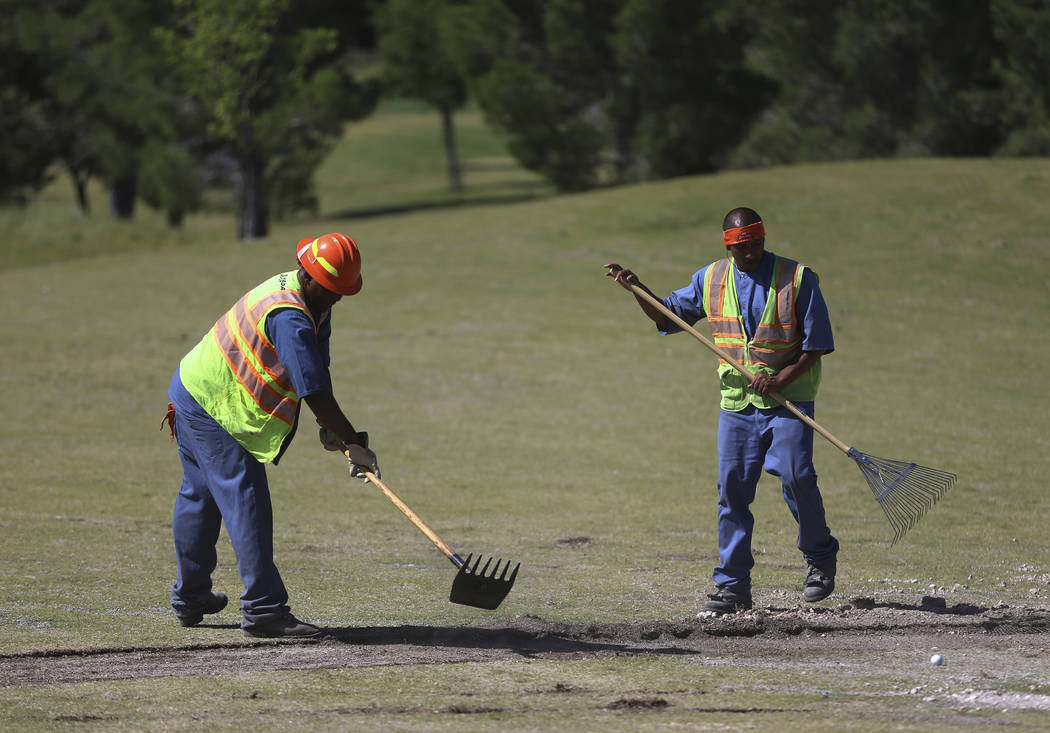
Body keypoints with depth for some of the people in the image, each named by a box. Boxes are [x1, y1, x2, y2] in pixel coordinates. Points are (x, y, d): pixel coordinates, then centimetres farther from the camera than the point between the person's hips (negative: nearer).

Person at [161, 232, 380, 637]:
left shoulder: (313, 303, 4)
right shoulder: (289, 318, -29)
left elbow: (315, 371, 7)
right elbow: (315, 392, -31)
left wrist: (329, 428, -5)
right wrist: (355, 444, -26)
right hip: (214, 410, -11)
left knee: (200, 494, 20)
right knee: (246, 501, -14)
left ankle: (190, 597, 34)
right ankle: (263, 608, -17)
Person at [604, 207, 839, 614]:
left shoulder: (797, 278, -7)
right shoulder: (711, 280, 5)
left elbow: (816, 344, -6)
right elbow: (667, 316, 18)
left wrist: (781, 380, -18)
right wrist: (637, 289, 1)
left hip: (788, 398, -4)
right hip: (736, 401, 4)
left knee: (796, 477, -16)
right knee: (732, 488, -1)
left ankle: (820, 559, 9)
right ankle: (733, 585, 4)